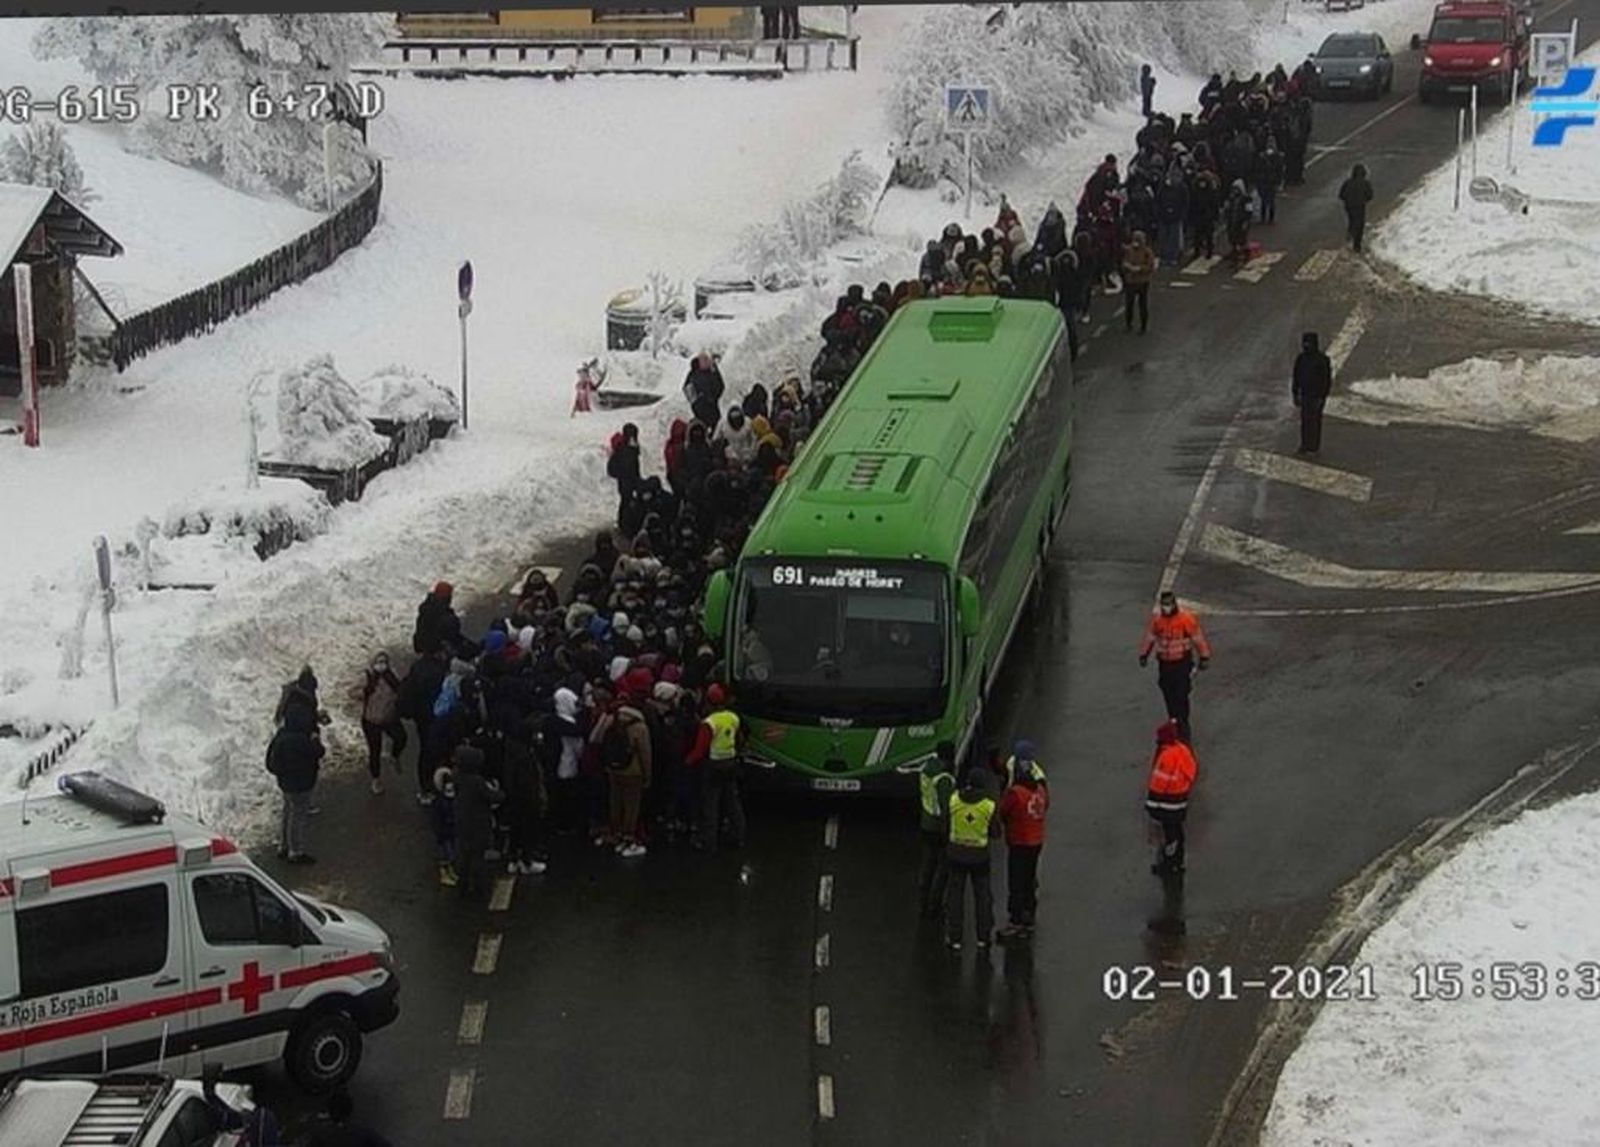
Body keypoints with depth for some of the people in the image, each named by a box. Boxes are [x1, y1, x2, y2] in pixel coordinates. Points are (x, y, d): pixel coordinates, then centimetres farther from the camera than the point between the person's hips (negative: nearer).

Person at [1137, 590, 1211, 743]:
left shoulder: (1186, 619, -13)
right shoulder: (1156, 619, 0)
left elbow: (1198, 637, -6)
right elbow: (1149, 637, 13)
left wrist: (1204, 657, -3)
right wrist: (1144, 654, 17)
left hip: (1182, 663, -4)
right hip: (1164, 664, 4)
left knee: (1181, 697, -9)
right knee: (1169, 697, 9)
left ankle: (1183, 729, -4)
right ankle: (1174, 726, 22)